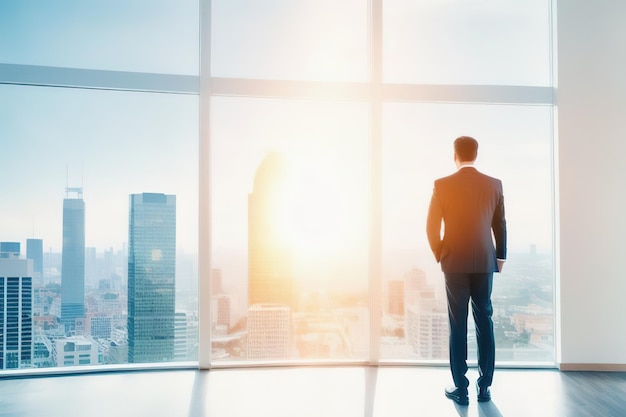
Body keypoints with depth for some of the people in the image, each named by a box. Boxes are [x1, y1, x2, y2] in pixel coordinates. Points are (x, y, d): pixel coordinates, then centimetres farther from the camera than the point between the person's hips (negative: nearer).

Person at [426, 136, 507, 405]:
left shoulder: (442, 185, -7)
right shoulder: (494, 184, 1)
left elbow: (432, 227, -4)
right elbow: (500, 226, 7)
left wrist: (440, 256, 12)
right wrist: (501, 257, 20)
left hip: (455, 263, -2)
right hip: (485, 262, 2)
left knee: (457, 325, 4)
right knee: (484, 323, 9)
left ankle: (461, 389, 8)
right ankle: (484, 387, 15)